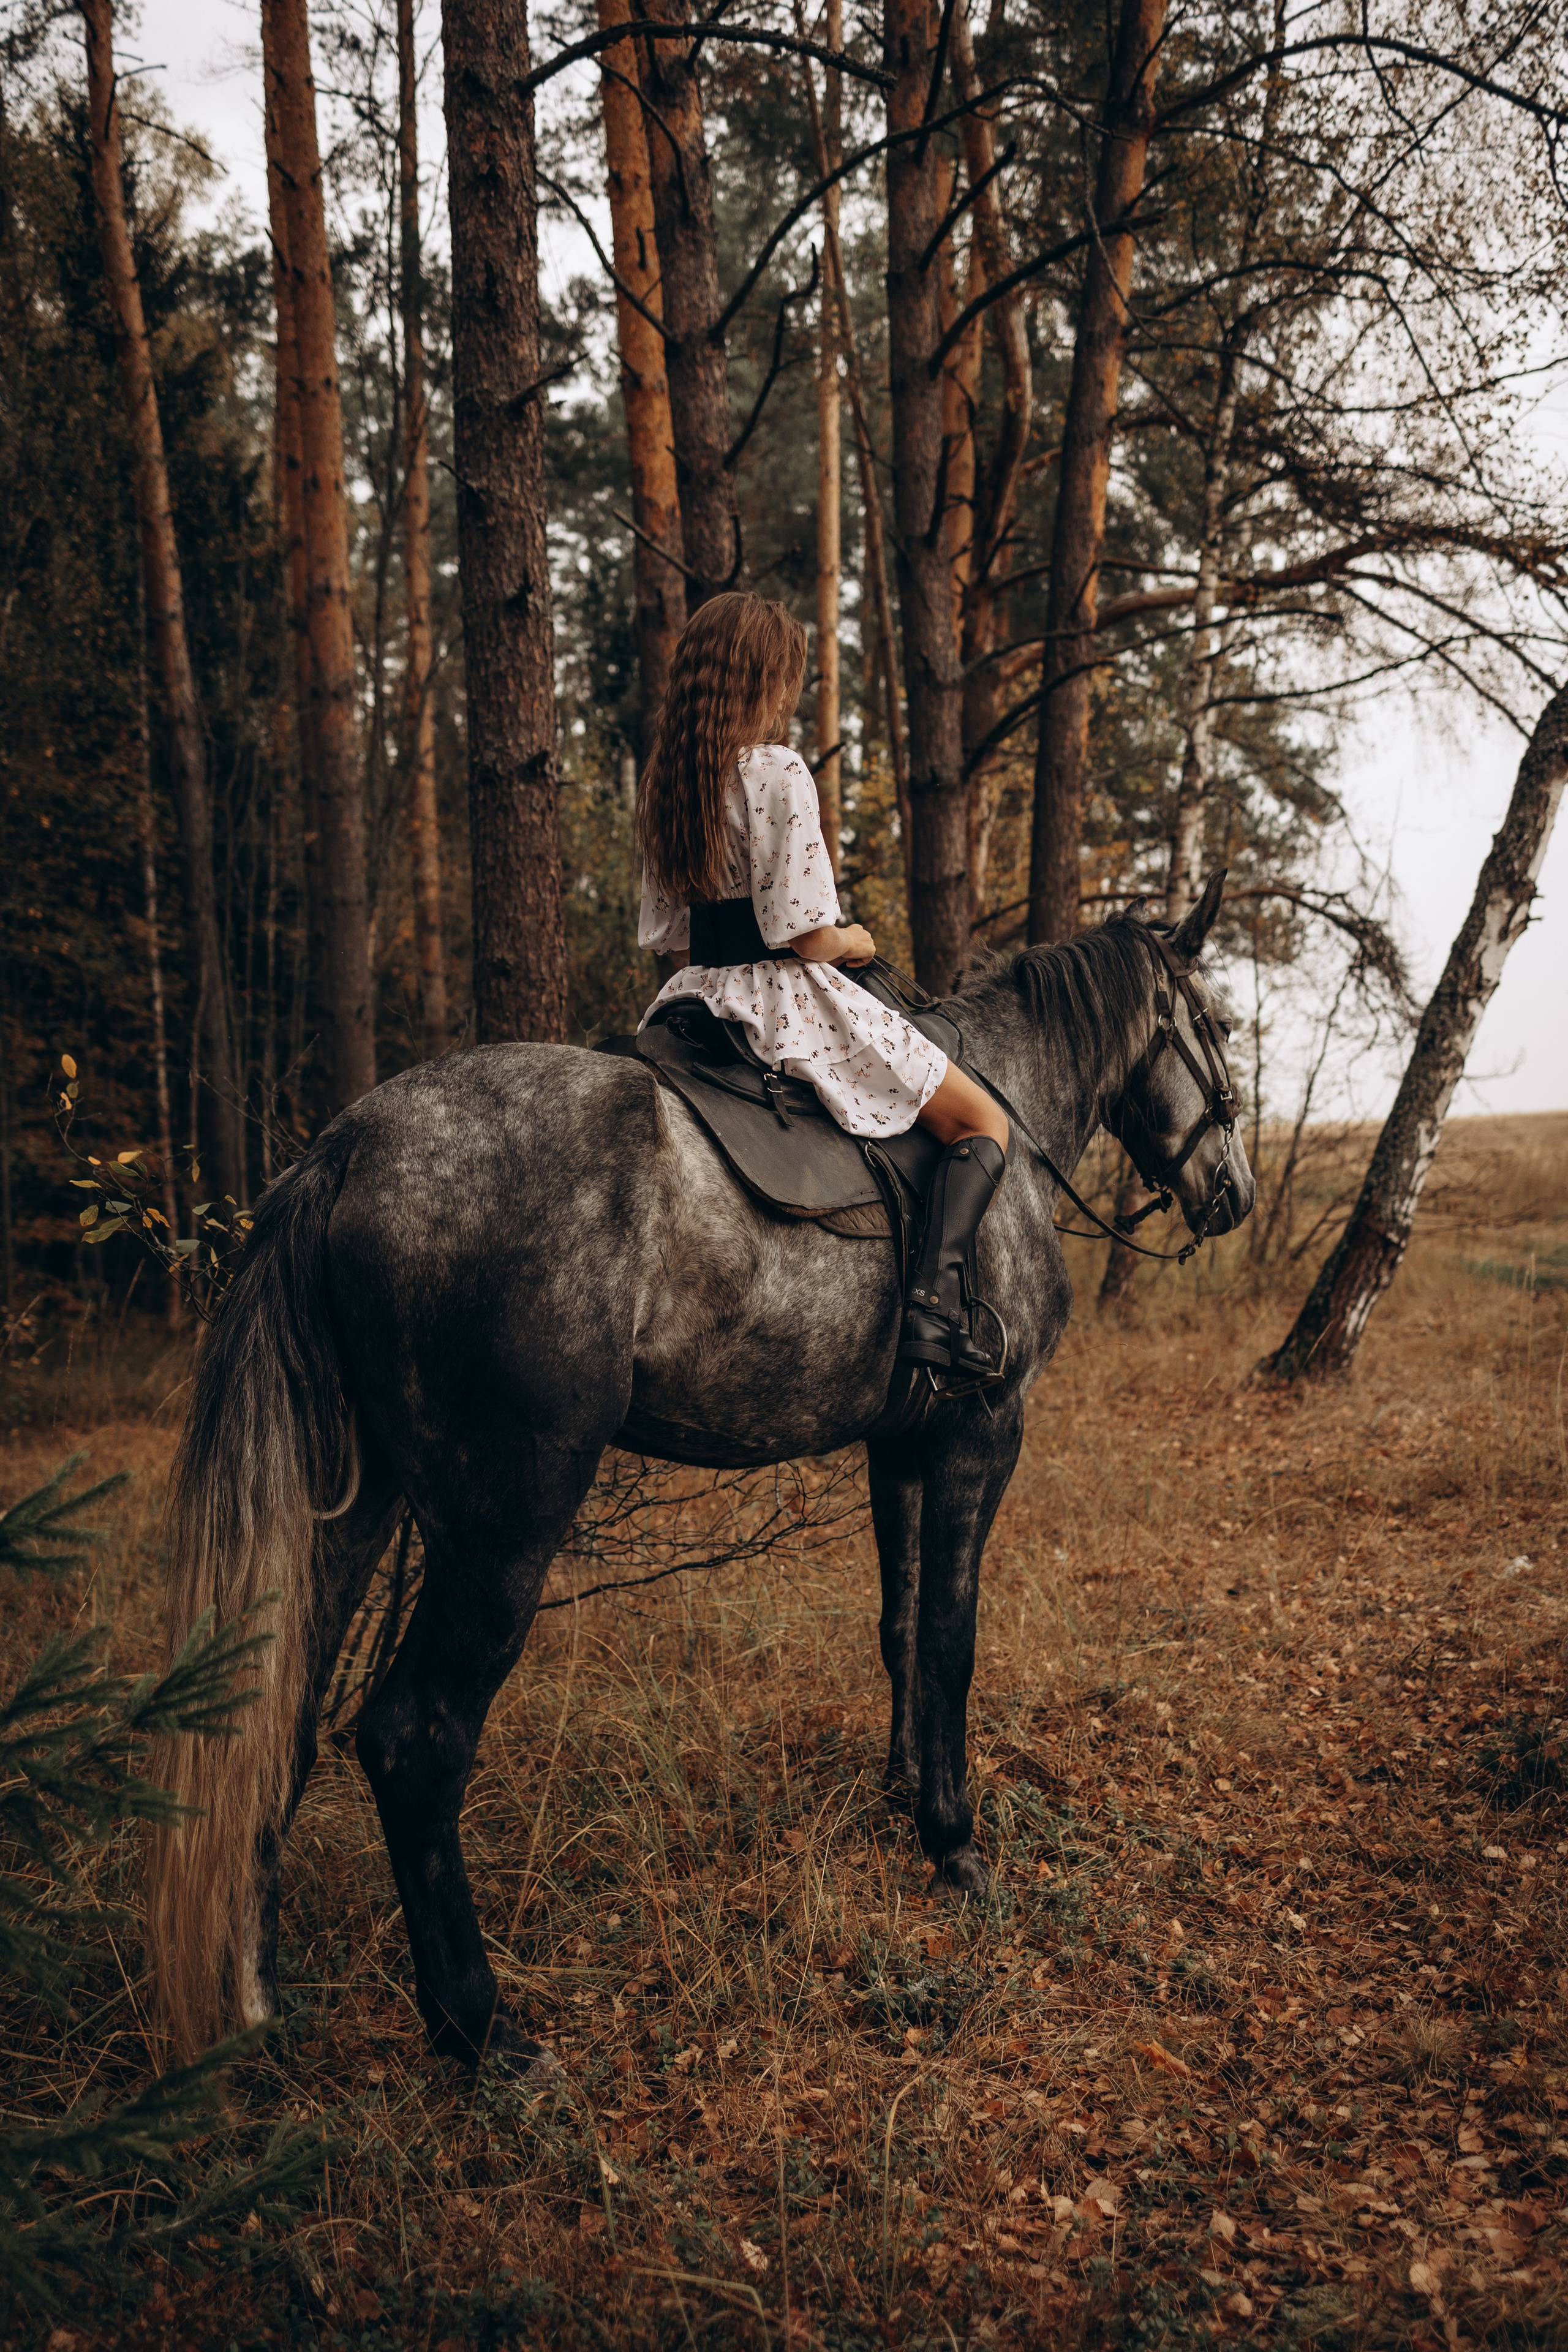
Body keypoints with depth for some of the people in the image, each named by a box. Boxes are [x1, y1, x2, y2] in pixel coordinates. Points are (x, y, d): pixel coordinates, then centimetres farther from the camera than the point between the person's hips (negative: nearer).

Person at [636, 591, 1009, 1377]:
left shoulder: (664, 783, 10)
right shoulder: (778, 772, -14)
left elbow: (669, 942, 13)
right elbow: (806, 936, -17)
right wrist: (857, 941, 3)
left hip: (696, 1001, 7)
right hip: (788, 998, -7)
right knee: (982, 1123, 1)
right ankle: (938, 1296, -17)